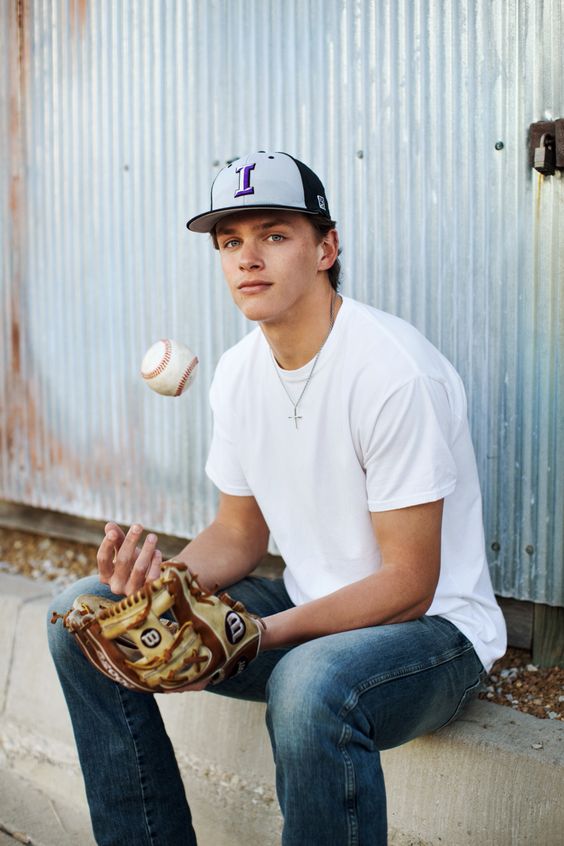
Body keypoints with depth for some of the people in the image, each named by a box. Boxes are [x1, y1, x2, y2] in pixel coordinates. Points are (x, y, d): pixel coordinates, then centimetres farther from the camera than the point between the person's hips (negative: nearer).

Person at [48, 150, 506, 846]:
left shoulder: (396, 371, -22)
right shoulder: (239, 372, 2)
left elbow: (408, 585, -21)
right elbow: (240, 534, 10)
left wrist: (260, 636, -29)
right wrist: (164, 577, -12)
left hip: (432, 628, -7)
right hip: (305, 607, 8)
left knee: (310, 685, -42)